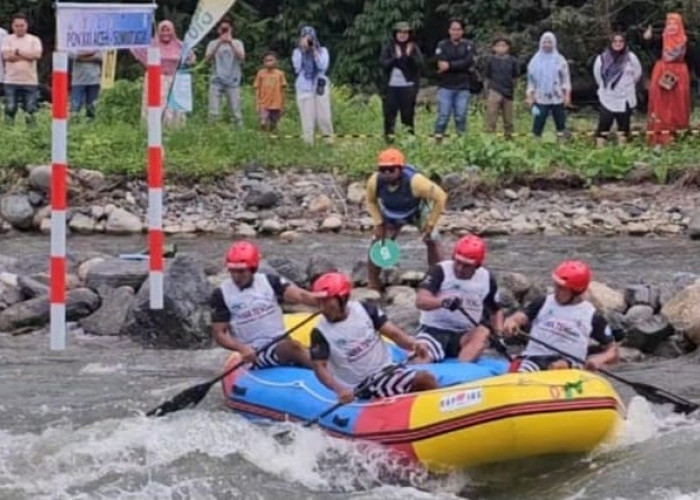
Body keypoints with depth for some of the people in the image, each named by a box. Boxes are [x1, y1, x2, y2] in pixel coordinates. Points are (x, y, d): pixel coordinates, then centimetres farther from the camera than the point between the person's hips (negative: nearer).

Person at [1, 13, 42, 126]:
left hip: (30, 81, 0)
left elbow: (37, 55, -10)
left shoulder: (34, 40, 6)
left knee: (30, 110, 1)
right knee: (10, 109, -1)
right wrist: (27, 55, -6)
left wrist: (18, 52, -5)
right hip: (11, 82, 0)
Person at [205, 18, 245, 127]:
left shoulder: (237, 43, 9)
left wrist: (231, 43, -16)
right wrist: (219, 44, -14)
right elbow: (207, 59, -5)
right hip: (216, 81, 1)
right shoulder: (213, 43, 10)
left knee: (236, 112, -5)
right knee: (213, 113, -6)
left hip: (233, 82, -1)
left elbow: (241, 57, -8)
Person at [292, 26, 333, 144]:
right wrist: (302, 51, -10)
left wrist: (314, 52, -13)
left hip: (320, 86, 0)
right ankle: (308, 142, 1)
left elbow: (323, 67, -9)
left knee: (323, 116, -3)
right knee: (307, 118, -3)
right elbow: (297, 68, -8)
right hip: (304, 88, 0)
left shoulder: (322, 51, 5)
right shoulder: (297, 52, 6)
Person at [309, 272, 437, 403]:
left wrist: (413, 344, -25)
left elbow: (393, 333, -3)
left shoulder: (364, 310, 0)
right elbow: (320, 367, -14)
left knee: (426, 378, -16)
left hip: (387, 368, 4)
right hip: (365, 385, -4)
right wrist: (339, 390, -32)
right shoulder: (320, 333, -9)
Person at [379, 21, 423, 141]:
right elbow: (383, 63, -5)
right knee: (389, 111, 0)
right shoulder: (389, 48, 5)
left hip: (408, 85, 0)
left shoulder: (414, 48, 5)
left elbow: (420, 63, -5)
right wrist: (396, 58, -15)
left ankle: (409, 134, 10)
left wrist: (409, 56, -18)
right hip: (391, 86, 0)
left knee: (408, 111, 2)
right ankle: (389, 134, 6)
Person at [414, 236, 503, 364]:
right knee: (419, 361, -32)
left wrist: (500, 334, -2)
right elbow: (420, 301, -23)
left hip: (464, 336, 3)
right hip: (433, 330, -3)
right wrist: (443, 301, -43)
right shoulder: (440, 272, -9)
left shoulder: (487, 279, 4)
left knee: (483, 334, -31)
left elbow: (495, 311, 18)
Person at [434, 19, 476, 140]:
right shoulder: (442, 45, 5)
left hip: (462, 88, 1)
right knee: (443, 115, -7)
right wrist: (461, 67, -11)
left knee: (461, 116, 1)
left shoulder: (468, 45, 7)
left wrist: (450, 65, -12)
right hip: (445, 87, -1)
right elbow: (441, 65, -8)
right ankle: (438, 138, -5)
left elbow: (468, 62, -8)